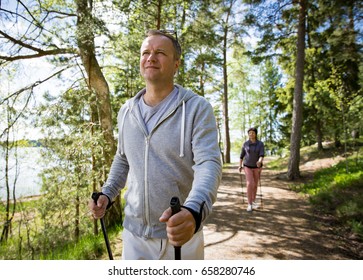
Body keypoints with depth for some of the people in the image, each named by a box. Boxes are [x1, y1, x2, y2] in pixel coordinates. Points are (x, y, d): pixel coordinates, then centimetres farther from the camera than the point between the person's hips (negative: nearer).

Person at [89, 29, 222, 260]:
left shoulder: (197, 108, -11)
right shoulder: (126, 111, 5)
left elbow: (209, 164, -22)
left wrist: (194, 211, -39)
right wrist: (107, 194, 3)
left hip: (182, 234, -3)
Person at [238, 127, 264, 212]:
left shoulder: (261, 144, -9)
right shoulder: (245, 144, -6)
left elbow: (262, 155, -22)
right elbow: (242, 155, 5)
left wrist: (259, 161, -43)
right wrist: (240, 166, 2)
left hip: (257, 166, 1)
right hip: (247, 166, -1)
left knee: (255, 184, 13)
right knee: (250, 184, -17)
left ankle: (253, 201, 34)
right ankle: (249, 204, -11)